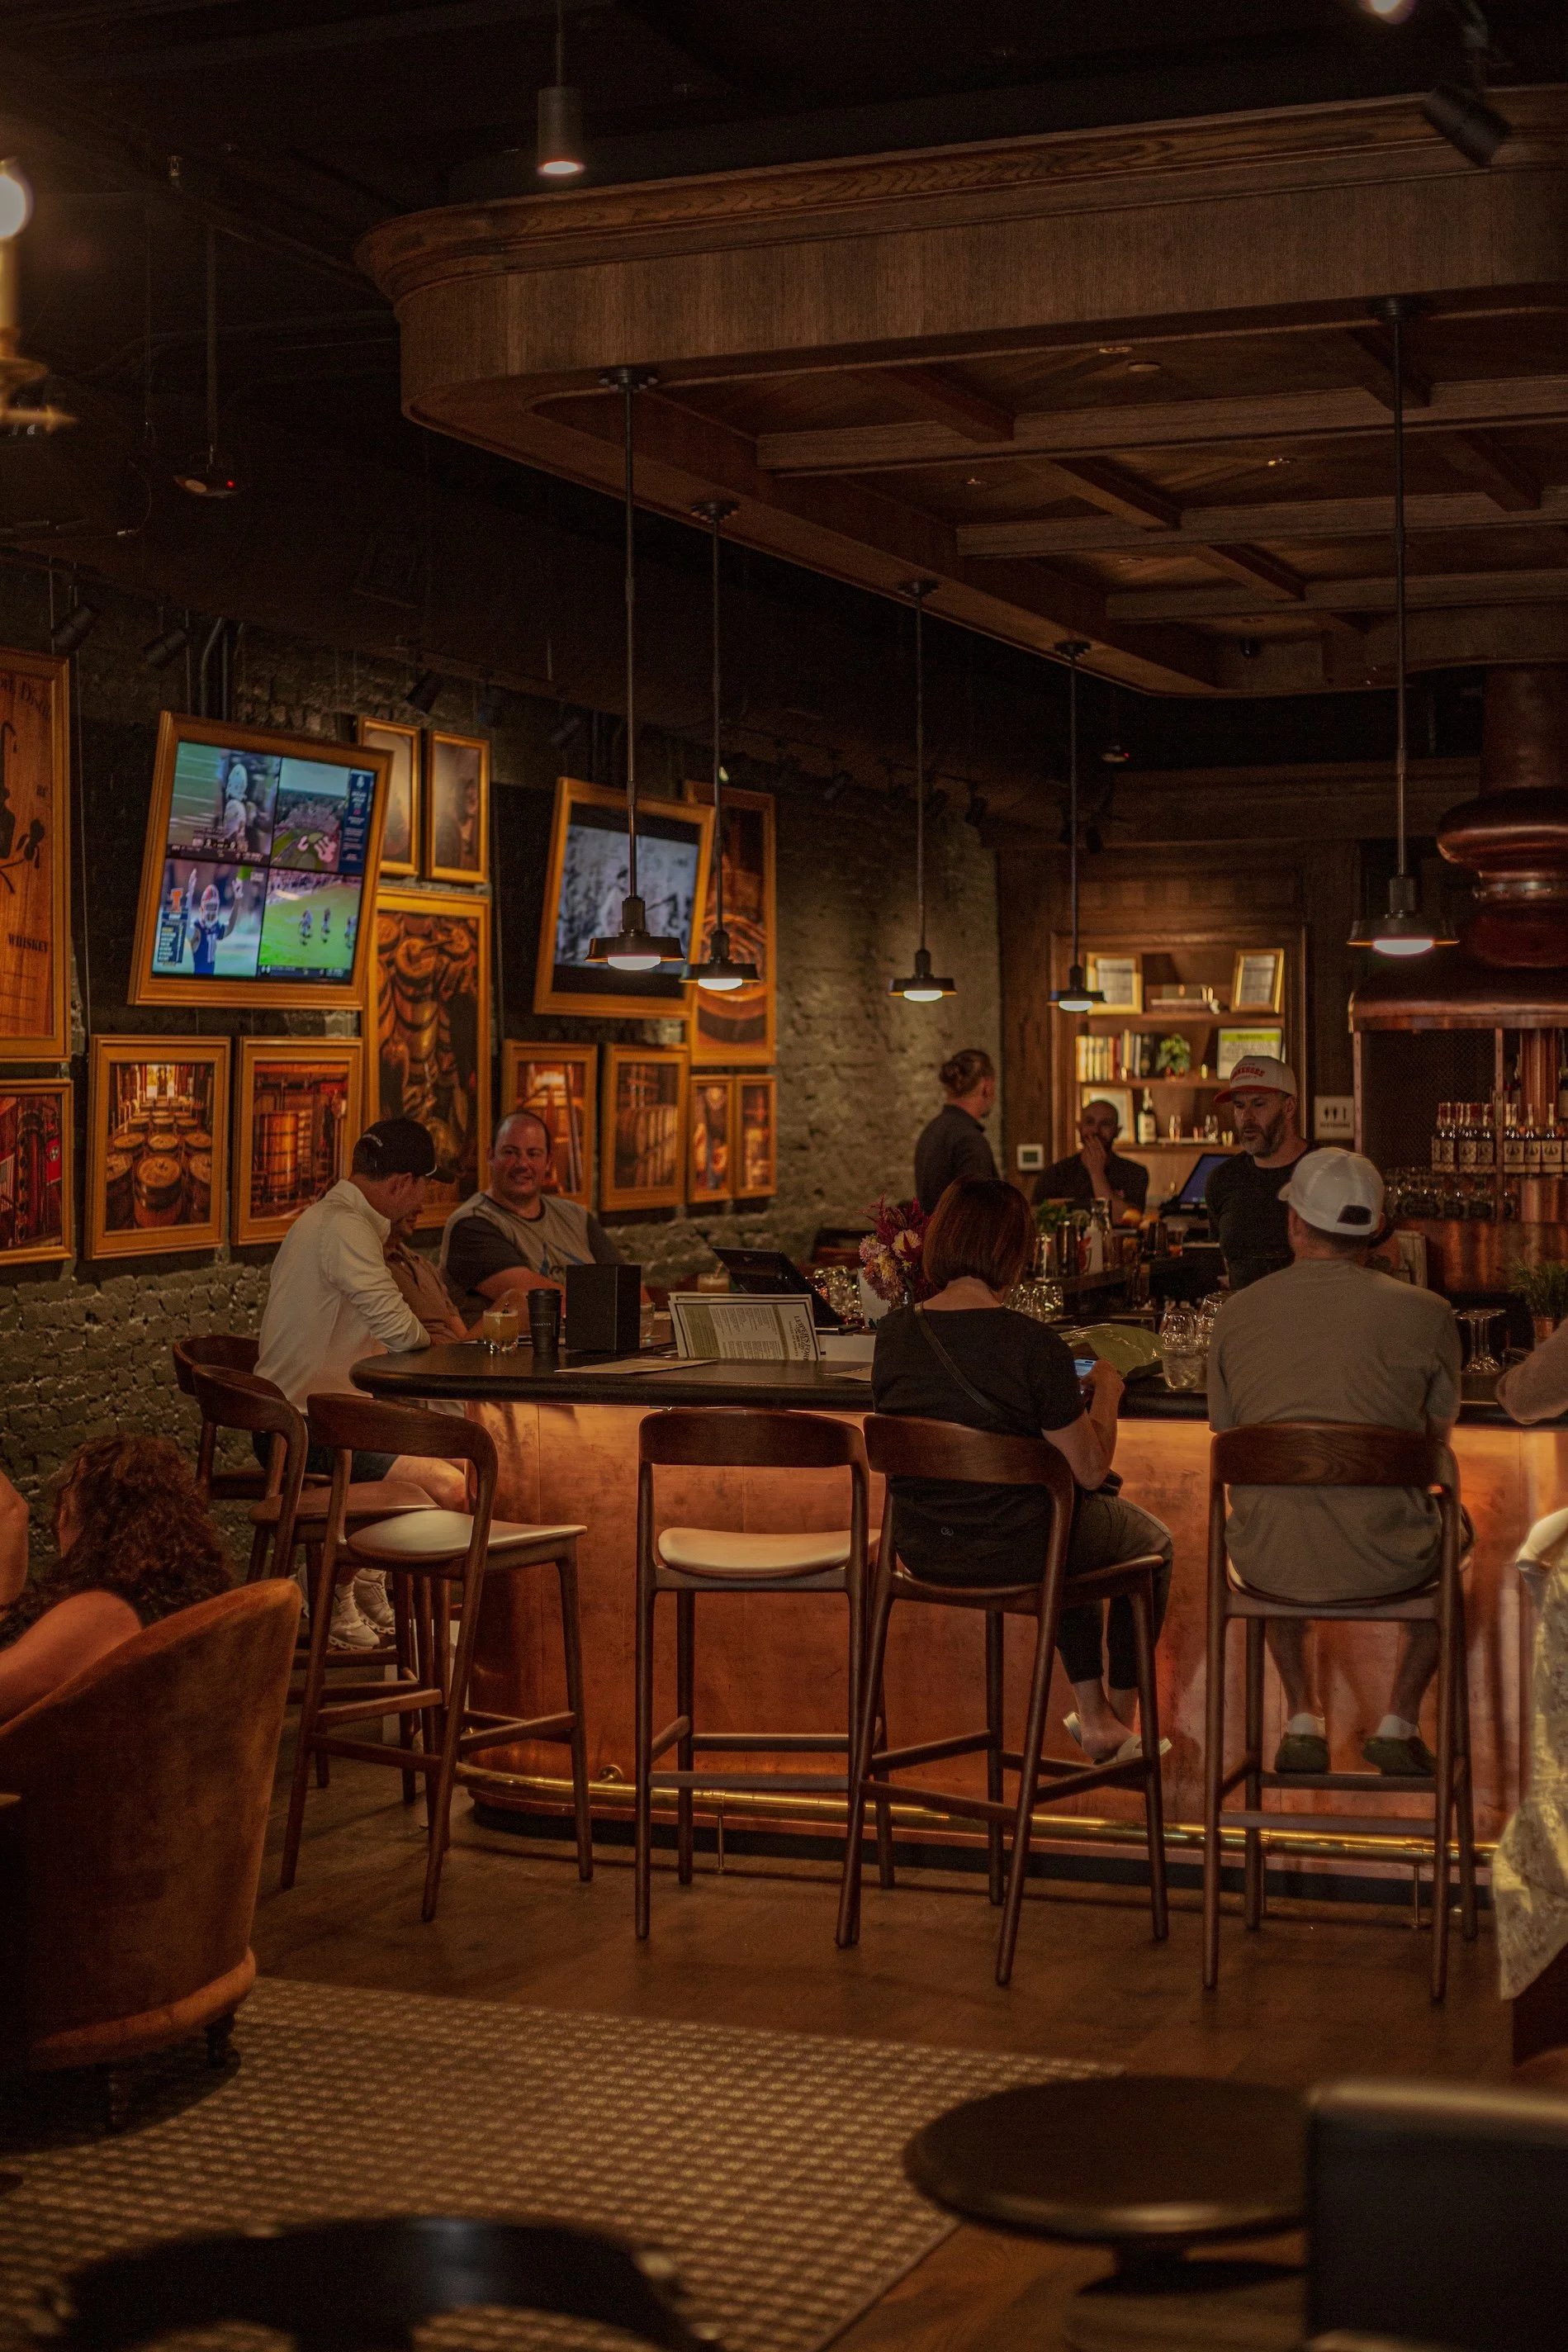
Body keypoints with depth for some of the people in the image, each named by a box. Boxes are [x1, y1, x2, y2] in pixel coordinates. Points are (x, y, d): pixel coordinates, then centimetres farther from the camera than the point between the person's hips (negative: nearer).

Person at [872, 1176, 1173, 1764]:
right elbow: (1091, 1471, -17)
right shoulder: (1031, 1344, -23)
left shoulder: (893, 1333, -7)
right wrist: (1106, 1392, 1)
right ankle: (1122, 1719, 41)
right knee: (1151, 1543, 27)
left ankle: (1093, 1716, 43)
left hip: (924, 1552, 6)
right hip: (1014, 1552, -6)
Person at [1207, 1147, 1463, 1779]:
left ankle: (1303, 1719, 35)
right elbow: (1439, 1431, 11)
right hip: (1383, 1560, -2)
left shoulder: (1235, 1315, 0)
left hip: (1268, 1563, 2)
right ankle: (1398, 1722, 29)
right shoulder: (1425, 1312, -5)